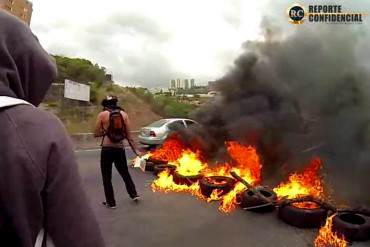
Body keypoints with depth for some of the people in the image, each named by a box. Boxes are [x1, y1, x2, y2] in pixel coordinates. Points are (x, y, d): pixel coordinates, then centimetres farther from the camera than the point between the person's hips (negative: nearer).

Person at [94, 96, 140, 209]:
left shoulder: (102, 114, -4)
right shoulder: (124, 114, 2)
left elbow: (96, 134, -2)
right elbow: (128, 135, 1)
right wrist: (135, 150, 5)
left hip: (107, 149, -3)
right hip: (120, 149, 3)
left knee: (107, 177, 13)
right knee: (125, 173, 23)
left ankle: (111, 202, 21)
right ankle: (134, 195, 28)